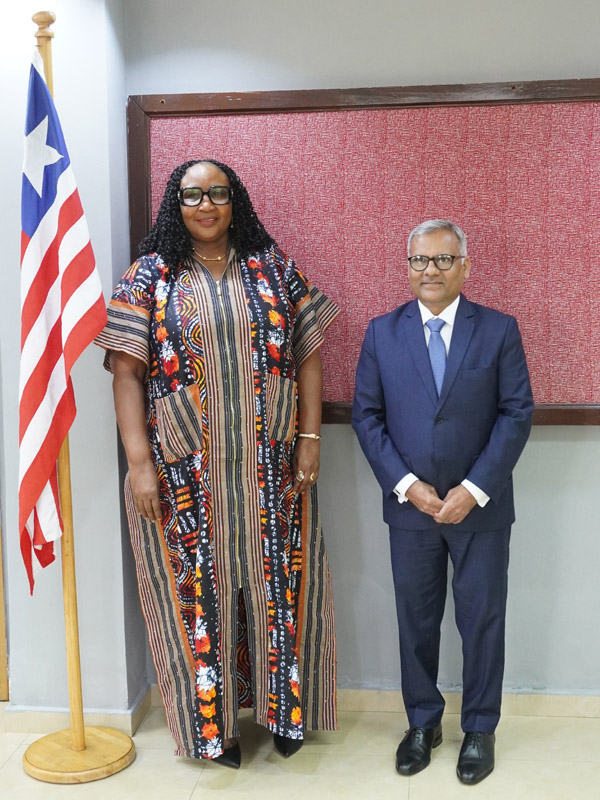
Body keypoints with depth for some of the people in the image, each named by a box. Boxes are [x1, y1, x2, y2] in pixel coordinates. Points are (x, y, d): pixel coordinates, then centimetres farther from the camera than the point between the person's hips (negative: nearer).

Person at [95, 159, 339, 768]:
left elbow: (307, 354, 6)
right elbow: (127, 371, -4)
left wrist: (310, 437, -2)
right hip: (186, 470, -1)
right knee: (199, 588, 7)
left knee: (277, 582, 9)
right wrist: (139, 461, -12)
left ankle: (283, 706, 30)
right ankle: (213, 719, 26)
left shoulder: (272, 267, 6)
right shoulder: (150, 275, 1)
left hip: (270, 466, 2)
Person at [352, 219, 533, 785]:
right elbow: (366, 414, 0)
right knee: (416, 620, 13)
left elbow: (517, 413, -5)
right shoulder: (382, 332, 2)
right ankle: (422, 722, 32)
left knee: (482, 620, 10)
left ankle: (480, 728, 29)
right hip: (409, 505, 2)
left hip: (480, 506, -1)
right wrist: (406, 484, -10)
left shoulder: (499, 330, -2)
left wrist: (474, 489, -13)